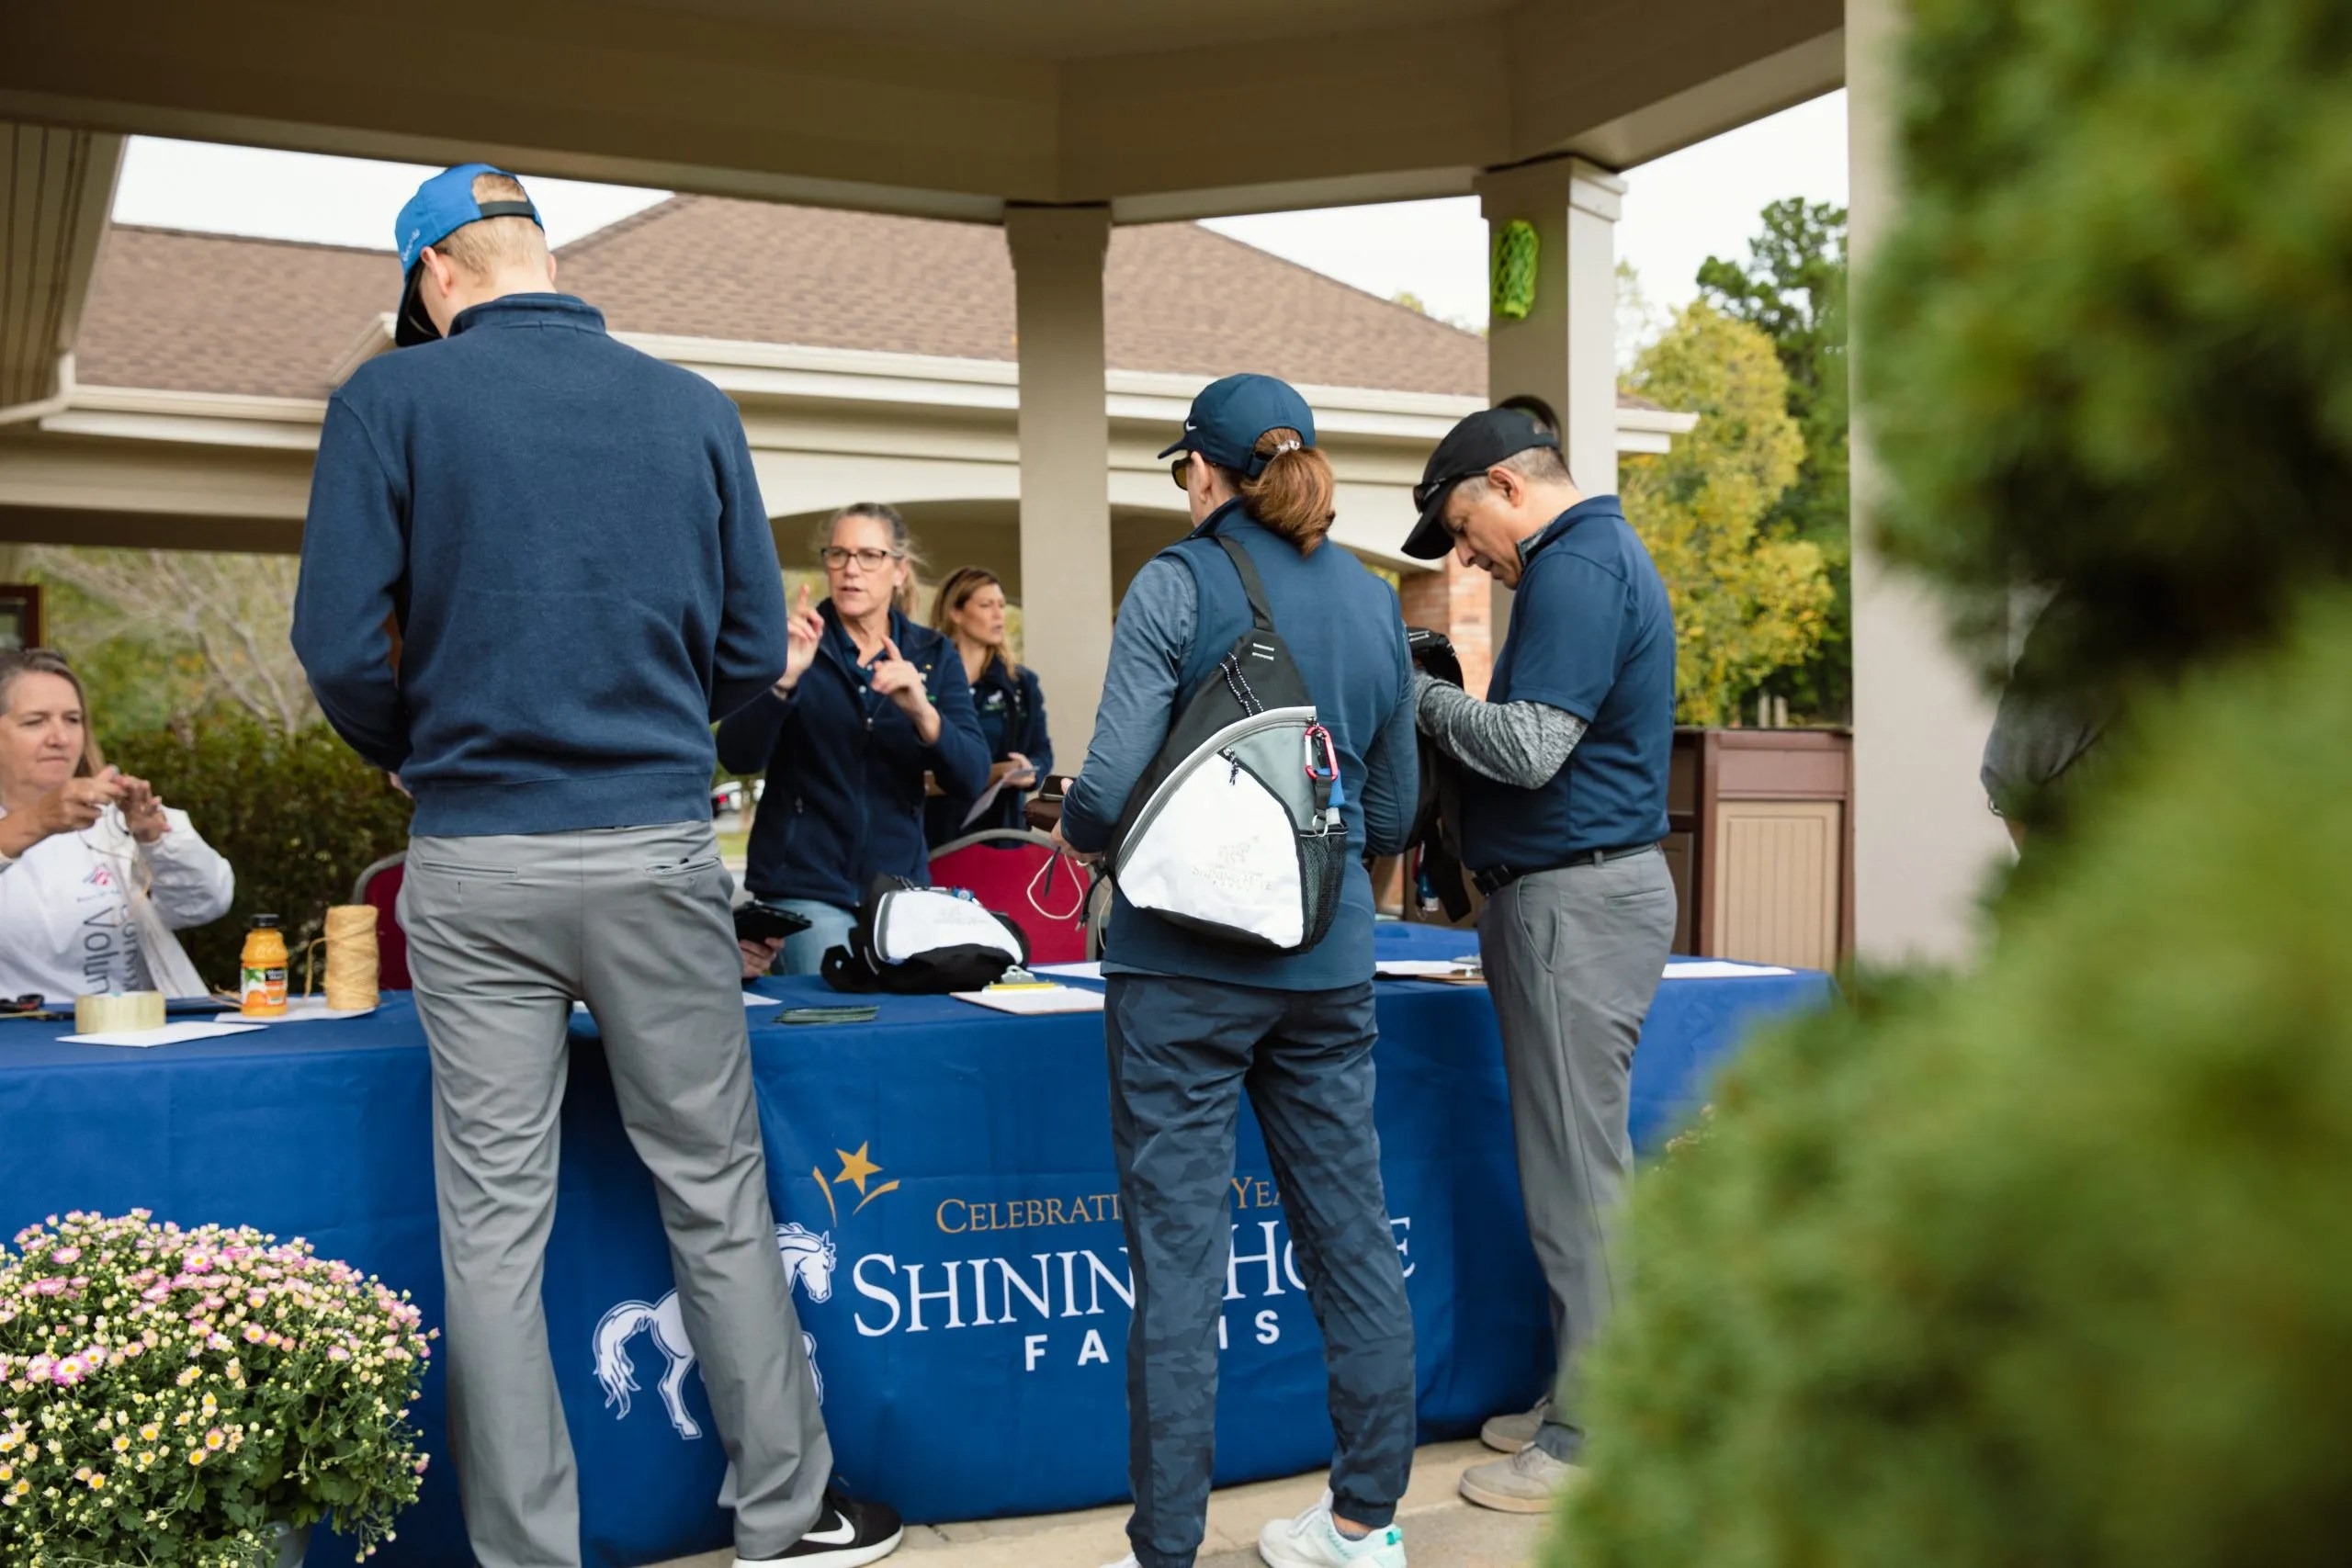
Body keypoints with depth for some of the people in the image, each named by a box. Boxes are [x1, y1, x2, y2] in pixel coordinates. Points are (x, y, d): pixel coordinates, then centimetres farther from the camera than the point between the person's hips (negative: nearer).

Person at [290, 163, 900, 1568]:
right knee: (716, 1193, 10)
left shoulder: (394, 397, -1)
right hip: (656, 847, 1)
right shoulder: (692, 405, 5)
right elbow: (757, 649, 5)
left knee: (495, 1222, 6)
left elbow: (341, 643, -7)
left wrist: (421, 757, 11)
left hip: (474, 866, -1)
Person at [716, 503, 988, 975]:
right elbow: (738, 758, -13)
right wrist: (784, 677, -29)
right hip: (806, 882, -3)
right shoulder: (794, 643, -1)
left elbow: (972, 780, -6)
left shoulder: (934, 654, 5)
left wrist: (923, 712, -23)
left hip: (900, 883, 3)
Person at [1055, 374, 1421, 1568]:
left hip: (1185, 964, -5)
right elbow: (1393, 816, 12)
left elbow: (1110, 785, -14)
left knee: (1177, 1255, 1)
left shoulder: (1178, 584, -7)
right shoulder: (1373, 602, 8)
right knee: (1352, 1238, 12)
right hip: (1327, 965, 5)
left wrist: (1076, 831, 7)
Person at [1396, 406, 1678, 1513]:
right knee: (1578, 1169, 15)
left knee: (1578, 1176, -4)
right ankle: (1580, 1399, 24)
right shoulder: (1599, 554, 19)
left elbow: (1531, 746, -21)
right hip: (1575, 891, 11)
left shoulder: (1577, 565, -14)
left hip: (1577, 899, -11)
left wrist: (1419, 697, -8)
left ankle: (1593, 1445, 3)